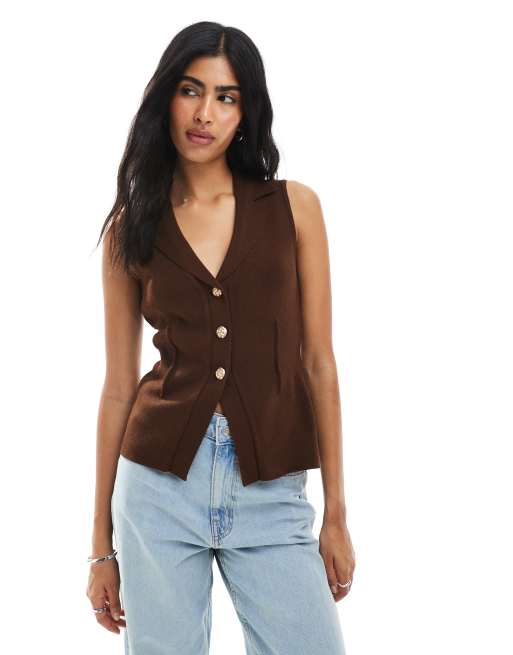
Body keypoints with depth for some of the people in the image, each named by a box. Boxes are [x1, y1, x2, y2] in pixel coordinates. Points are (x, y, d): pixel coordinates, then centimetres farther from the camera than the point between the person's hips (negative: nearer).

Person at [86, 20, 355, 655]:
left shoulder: (294, 207, 3)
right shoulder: (129, 229, 5)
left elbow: (318, 362, 4)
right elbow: (119, 384, 8)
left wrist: (336, 514, 2)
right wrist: (102, 545, 9)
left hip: (271, 499, 0)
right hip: (159, 487, 1)